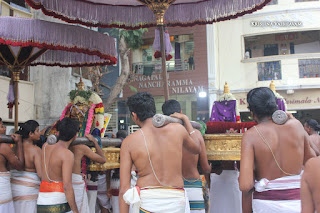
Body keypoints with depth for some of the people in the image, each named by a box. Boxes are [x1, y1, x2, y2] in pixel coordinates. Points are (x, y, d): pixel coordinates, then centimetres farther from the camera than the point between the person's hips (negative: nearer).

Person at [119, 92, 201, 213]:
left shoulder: (129, 142, -1)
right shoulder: (178, 129, 3)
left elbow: (124, 189, -4)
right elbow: (197, 149, 26)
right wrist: (186, 119, 34)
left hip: (146, 202, -1)